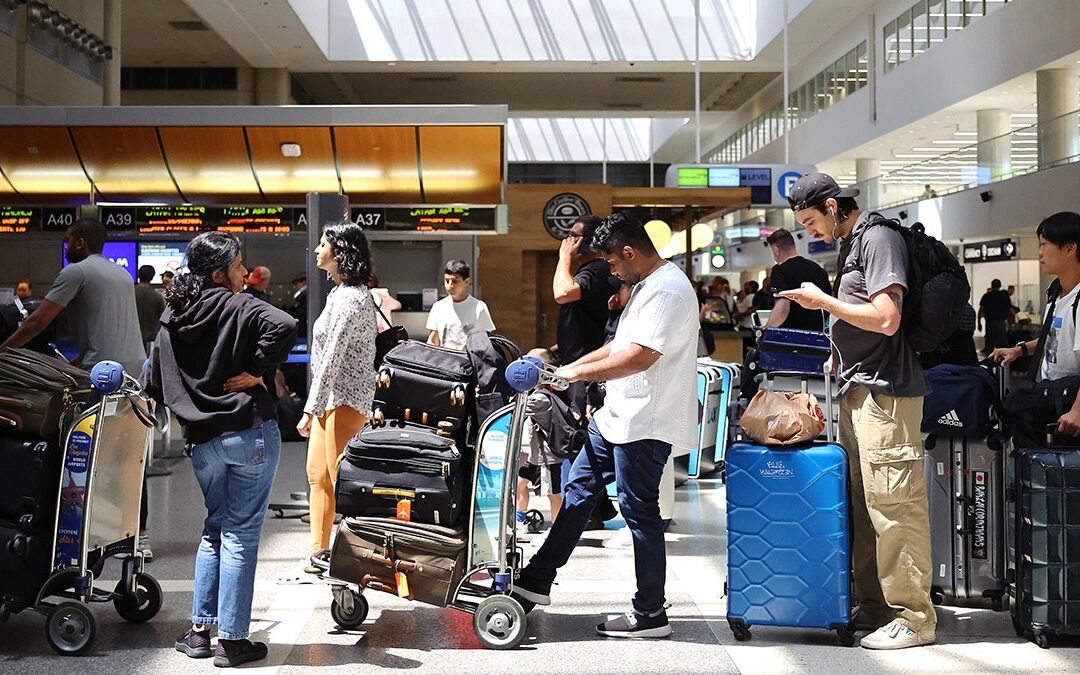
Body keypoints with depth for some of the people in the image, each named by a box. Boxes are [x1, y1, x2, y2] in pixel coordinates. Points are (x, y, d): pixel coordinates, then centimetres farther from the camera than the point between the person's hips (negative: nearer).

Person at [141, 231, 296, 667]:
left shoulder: (170, 320, 9)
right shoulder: (238, 307, -9)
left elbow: (152, 384, 11)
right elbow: (284, 326, -28)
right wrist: (257, 371, -17)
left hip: (202, 442, 6)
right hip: (251, 434, -6)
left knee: (215, 528, 21)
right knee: (240, 533, 1)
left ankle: (200, 630, 21)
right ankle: (232, 641, 5)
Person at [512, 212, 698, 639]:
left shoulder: (668, 290, -18)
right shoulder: (645, 286, 16)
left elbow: (639, 357, -26)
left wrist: (578, 372, -19)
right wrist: (569, 368, 16)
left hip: (644, 423, -11)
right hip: (617, 415, 11)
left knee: (639, 511, -2)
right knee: (577, 492, 14)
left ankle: (650, 614, 9)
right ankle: (538, 581, 22)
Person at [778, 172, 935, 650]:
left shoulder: (879, 238, -10)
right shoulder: (850, 244, 19)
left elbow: (885, 319, -19)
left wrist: (823, 301, -11)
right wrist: (838, 356, 15)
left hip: (886, 391, -10)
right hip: (856, 391, 10)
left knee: (893, 503, -8)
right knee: (861, 504, 10)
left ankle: (912, 617, -2)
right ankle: (873, 606, 17)